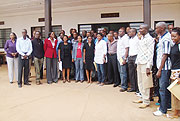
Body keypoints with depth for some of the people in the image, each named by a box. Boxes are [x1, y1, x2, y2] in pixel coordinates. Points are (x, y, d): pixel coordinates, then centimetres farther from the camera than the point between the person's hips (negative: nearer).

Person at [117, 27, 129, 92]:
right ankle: (123, 84, 23)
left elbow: (127, 49, -16)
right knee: (120, 72, 13)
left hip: (123, 58, -9)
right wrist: (118, 57, 14)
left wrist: (125, 58, -21)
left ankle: (124, 87, -2)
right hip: (119, 57, 9)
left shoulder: (125, 38, -10)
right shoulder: (119, 38, 18)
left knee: (123, 73, -7)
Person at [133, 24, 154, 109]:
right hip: (139, 64, 8)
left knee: (145, 84, -1)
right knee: (140, 83, 14)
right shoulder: (141, 39, 15)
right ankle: (143, 98, 27)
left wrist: (148, 67, -17)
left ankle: (146, 101, 9)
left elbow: (151, 54, -14)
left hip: (145, 64, -8)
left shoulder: (150, 39, -9)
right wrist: (137, 63, 15)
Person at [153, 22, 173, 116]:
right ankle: (168, 105, 30)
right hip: (161, 66, 10)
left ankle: (163, 110, 6)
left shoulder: (166, 39, -17)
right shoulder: (161, 37, 12)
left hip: (164, 67, -10)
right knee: (166, 87, 17)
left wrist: (160, 70, -18)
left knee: (163, 88, -3)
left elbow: (165, 55, -19)